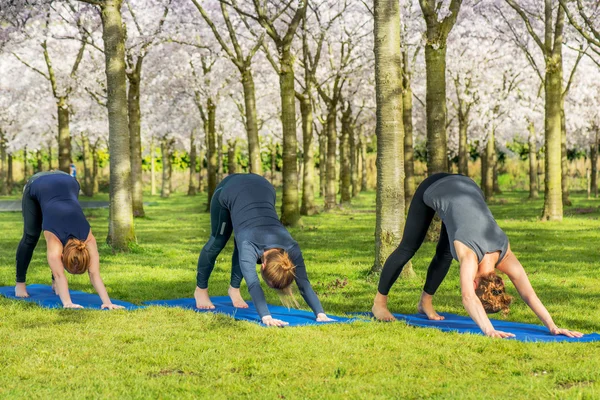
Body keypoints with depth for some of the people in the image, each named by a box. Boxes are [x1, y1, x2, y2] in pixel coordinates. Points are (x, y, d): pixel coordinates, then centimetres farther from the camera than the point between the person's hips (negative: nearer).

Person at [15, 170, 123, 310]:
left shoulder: (88, 239, -26)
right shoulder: (54, 240, -34)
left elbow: (95, 274, -27)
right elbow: (59, 274, -38)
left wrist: (107, 302, -36)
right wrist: (67, 303, -48)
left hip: (68, 183, 3)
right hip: (37, 185, -3)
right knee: (30, 237, 1)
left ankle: (54, 282, 13)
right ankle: (20, 283, 16)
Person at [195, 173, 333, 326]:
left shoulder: (291, 248, -27)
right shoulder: (249, 248, -37)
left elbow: (304, 284, -28)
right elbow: (253, 284, -47)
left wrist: (320, 313, -38)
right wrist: (266, 317, -59)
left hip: (263, 188, 3)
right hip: (230, 190, -3)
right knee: (218, 241, 12)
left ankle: (234, 288, 29)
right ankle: (201, 289, 32)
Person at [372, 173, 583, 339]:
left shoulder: (505, 255, -22)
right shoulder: (470, 255, -35)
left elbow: (529, 294, -23)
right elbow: (468, 298, -50)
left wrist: (552, 326, -31)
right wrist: (489, 330, -63)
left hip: (466, 188, 4)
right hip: (434, 190, -4)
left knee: (445, 253, 11)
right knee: (408, 248, 7)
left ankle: (425, 302, 29)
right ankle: (379, 302, 22)